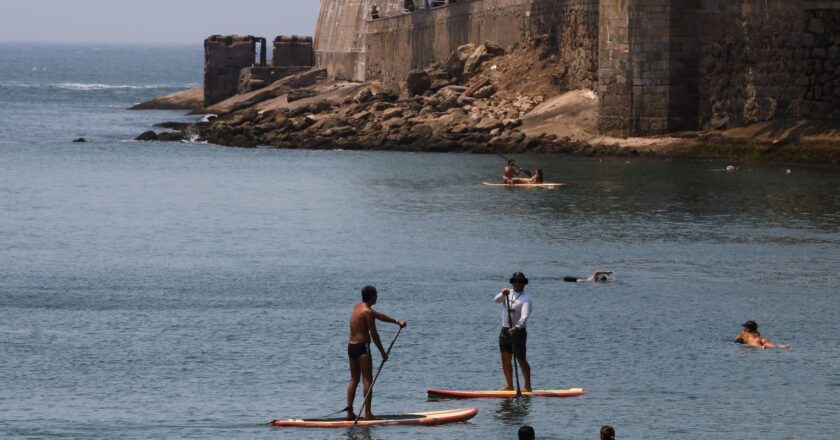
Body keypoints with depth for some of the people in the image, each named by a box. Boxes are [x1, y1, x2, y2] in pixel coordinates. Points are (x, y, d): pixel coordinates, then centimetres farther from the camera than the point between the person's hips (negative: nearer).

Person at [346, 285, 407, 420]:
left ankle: (349, 412, 9)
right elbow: (374, 334, -12)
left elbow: (379, 315, 22)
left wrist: (396, 321, 23)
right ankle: (367, 413, -8)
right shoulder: (367, 312, -14)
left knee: (354, 380, 12)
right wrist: (383, 352, -5)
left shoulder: (358, 306, 14)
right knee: (367, 380, -5)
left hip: (351, 345, 9)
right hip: (362, 346, -9)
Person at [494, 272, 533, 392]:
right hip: (505, 331, 6)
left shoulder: (525, 299, -10)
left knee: (521, 359, -5)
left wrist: (517, 327, -40)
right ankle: (509, 386, 15)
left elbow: (524, 316, -24)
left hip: (518, 332, -6)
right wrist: (503, 294, -28)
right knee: (505, 360, 8)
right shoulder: (508, 293, 9)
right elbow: (496, 300, -7)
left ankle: (528, 386, -1)